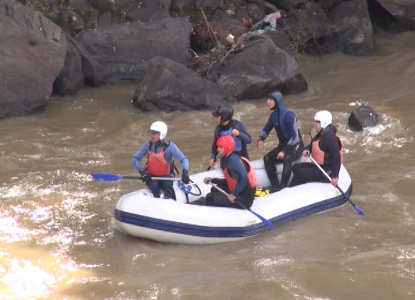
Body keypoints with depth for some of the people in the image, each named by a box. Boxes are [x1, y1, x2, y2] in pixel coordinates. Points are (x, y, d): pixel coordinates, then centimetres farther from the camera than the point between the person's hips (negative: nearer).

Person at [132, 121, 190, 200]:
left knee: (168, 188, -33)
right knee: (154, 186, -32)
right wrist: (142, 171, -18)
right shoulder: (148, 145, -3)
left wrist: (185, 171, -39)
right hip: (151, 177, 2)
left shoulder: (170, 146, -12)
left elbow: (183, 159, -19)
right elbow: (135, 159, -1)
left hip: (166, 176, -2)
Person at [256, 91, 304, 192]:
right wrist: (260, 139, -5)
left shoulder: (288, 115, -21)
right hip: (283, 145, 7)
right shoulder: (273, 115, 2)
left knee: (287, 158, -38)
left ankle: (282, 187, -35)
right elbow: (266, 129, 17)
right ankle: (275, 186, -17)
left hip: (295, 145, -7)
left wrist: (284, 151, -27)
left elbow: (295, 137, -24)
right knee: (267, 158, -17)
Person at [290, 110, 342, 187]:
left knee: (300, 174, -18)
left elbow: (337, 157, -27)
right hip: (318, 166, 11)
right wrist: (307, 150, -2)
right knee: (296, 167, 12)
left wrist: (335, 176, -29)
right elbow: (311, 145, 25)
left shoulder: (330, 137, -21)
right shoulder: (320, 135, 11)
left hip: (327, 171, -11)